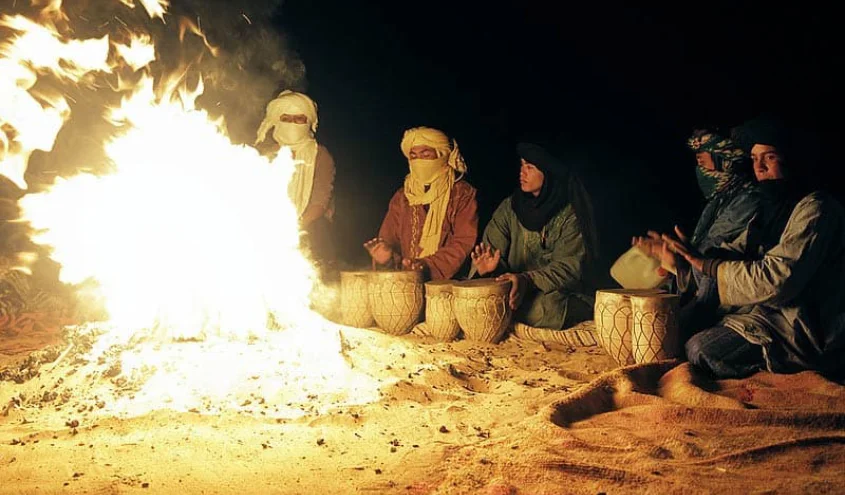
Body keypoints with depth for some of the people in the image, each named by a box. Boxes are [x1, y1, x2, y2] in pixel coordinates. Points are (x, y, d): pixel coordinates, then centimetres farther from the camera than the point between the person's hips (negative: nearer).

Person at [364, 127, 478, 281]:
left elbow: (465, 242, -7)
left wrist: (428, 265, -20)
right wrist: (386, 257, -9)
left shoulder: (463, 194, 3)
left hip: (450, 282, -3)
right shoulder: (401, 197, 17)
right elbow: (390, 240, 15)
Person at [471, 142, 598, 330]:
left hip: (560, 294, -3)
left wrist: (527, 280, -34)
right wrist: (486, 268, -26)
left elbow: (569, 267, -17)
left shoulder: (570, 214, -8)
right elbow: (491, 246, -1)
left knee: (551, 306, -38)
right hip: (515, 292, 3)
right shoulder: (510, 207, 5)